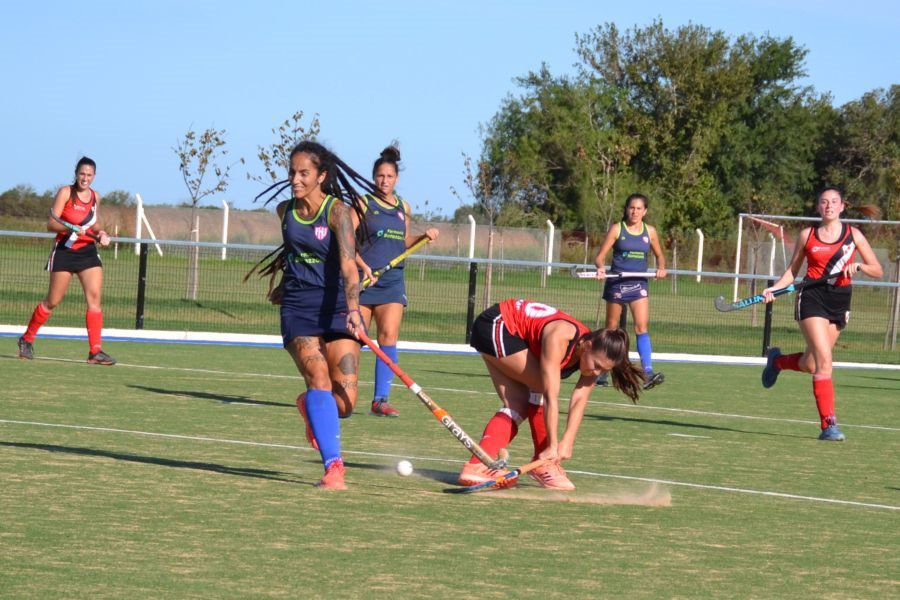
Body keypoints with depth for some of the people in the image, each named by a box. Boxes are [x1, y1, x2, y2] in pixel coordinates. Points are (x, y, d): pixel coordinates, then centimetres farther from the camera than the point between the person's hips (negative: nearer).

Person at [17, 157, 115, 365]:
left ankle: (95, 351, -13)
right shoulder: (65, 192, -7)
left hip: (88, 252, 4)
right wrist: (72, 228, -28)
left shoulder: (95, 197, 10)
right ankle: (27, 339, 22)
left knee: (94, 297, -11)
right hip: (64, 251, -4)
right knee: (53, 301, 1)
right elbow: (51, 223, -12)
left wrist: (100, 234, 5)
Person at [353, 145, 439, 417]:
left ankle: (380, 400, -8)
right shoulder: (364, 204, -2)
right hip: (364, 279, -4)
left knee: (389, 338, -8)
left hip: (393, 281, 4)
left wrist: (423, 237, 6)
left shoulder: (403, 207, 13)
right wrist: (363, 266, -22)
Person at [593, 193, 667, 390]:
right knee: (611, 329, 8)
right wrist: (600, 268, -22)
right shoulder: (617, 229, 0)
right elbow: (600, 256, -1)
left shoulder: (650, 231, 7)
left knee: (641, 327, -14)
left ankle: (647, 372, -24)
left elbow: (659, 255, 21)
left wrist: (661, 268, 0)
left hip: (639, 285, 1)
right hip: (616, 283, -1)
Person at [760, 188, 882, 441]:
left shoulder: (853, 234, 6)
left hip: (839, 303, 2)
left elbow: (878, 271, 7)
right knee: (824, 359, -19)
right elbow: (793, 270, 15)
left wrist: (858, 265, -13)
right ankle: (829, 424, -18)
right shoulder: (807, 235, 6)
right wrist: (774, 289, -1)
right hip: (812, 298, -2)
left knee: (810, 364, 8)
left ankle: (777, 360, 43)